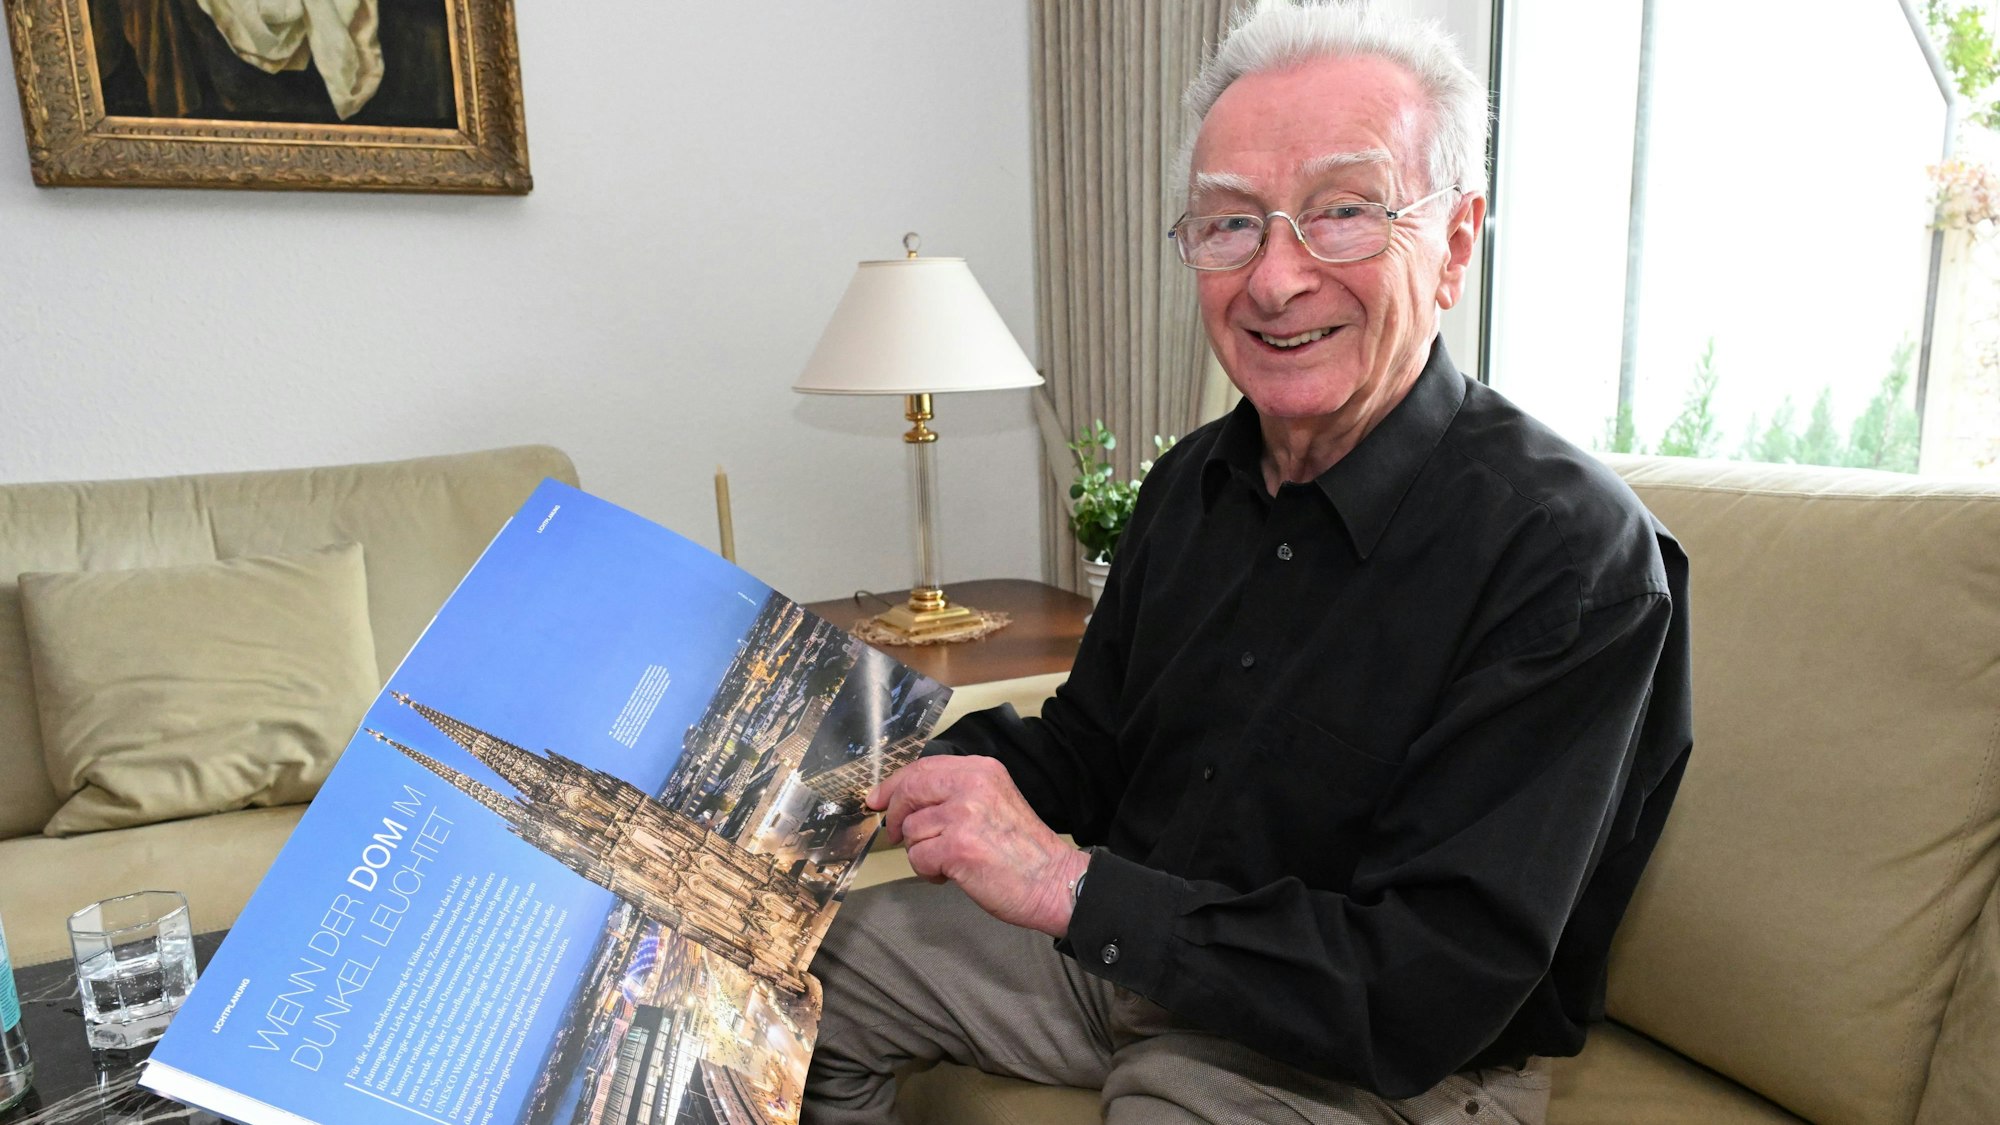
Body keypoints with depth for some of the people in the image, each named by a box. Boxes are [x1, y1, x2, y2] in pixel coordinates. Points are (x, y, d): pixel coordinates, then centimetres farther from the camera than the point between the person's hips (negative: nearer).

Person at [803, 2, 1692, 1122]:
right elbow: (1089, 749, 7)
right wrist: (951, 771, -14)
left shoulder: (1574, 554, -24)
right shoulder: (1195, 479, 0)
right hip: (1122, 944, 6)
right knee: (801, 968, 6)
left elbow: (1429, 1001, -27)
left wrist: (1068, 883, -29)